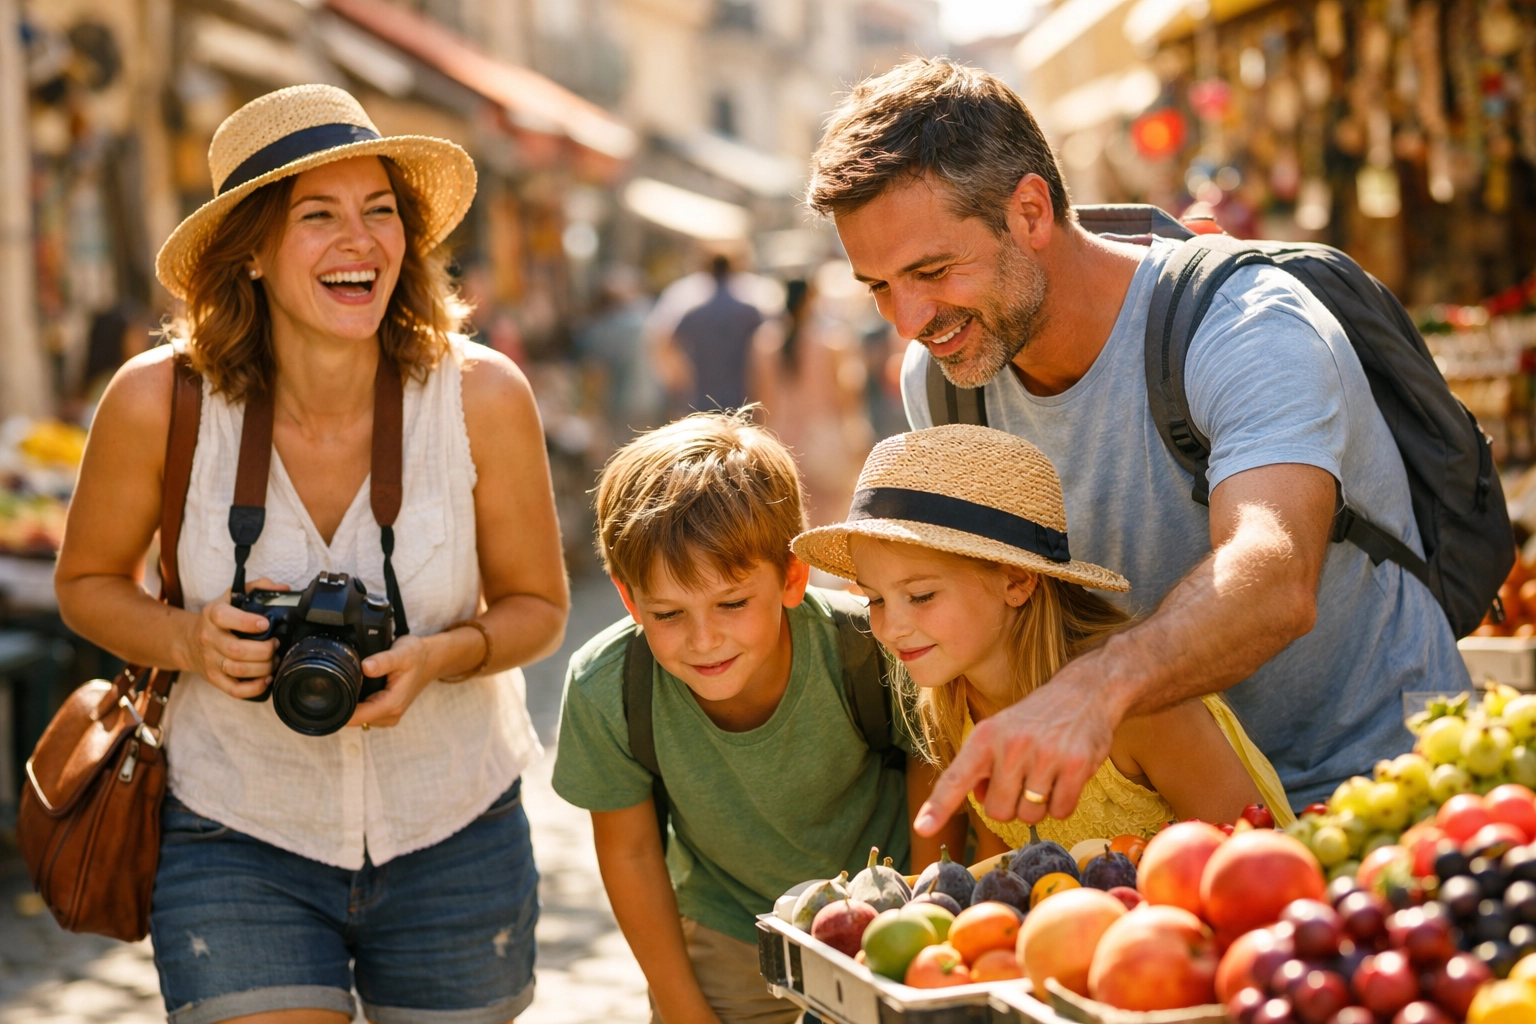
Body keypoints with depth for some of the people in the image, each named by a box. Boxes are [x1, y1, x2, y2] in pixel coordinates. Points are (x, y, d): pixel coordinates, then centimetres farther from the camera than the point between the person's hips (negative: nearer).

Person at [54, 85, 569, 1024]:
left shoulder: (481, 394, -15)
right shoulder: (159, 401, -15)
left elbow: (538, 607, -1)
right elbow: (89, 583, 3)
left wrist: (440, 656, -22)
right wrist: (189, 639, -18)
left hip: (453, 833, 1)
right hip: (239, 840, -1)